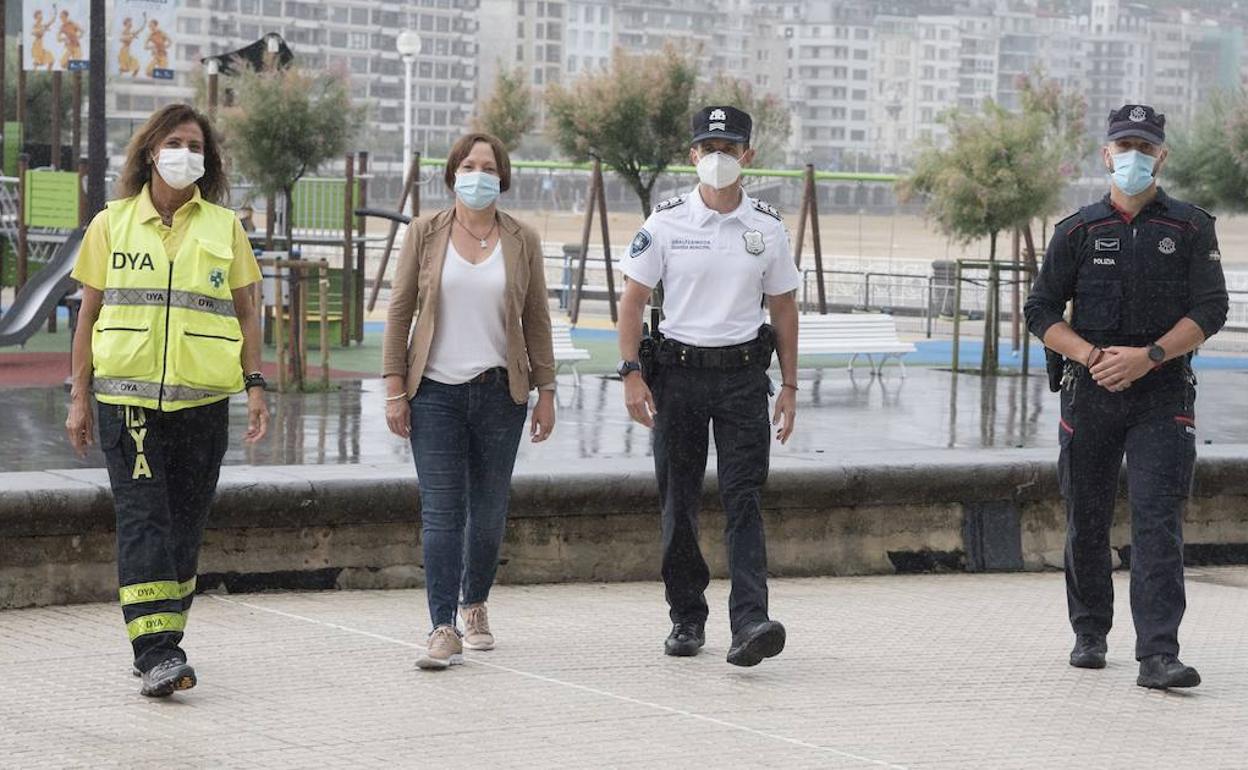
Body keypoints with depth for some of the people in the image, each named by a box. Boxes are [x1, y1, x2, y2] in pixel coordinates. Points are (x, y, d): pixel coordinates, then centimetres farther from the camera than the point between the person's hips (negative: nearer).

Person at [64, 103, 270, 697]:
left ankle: (164, 640, 17)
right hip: (127, 396, -2)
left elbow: (245, 312, 12)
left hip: (202, 398, 2)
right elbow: (90, 312, 10)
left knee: (186, 522, 5)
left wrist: (255, 384, 3)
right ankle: (156, 652, -18)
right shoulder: (112, 224, 7)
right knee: (142, 519, -12)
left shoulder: (224, 227, 9)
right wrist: (79, 395, 6)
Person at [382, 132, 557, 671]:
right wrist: (395, 389, -3)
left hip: (499, 390, 2)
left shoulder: (522, 241, 6)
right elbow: (399, 311, 3)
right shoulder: (426, 233, 3)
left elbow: (536, 320, 9)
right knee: (441, 510, -8)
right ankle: (444, 630, -10)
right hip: (436, 391, -1)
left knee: (489, 510, 7)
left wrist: (546, 391, 5)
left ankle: (474, 606, 29)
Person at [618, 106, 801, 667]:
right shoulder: (666, 223, 0)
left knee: (744, 499, -10)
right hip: (677, 372, 0)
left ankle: (750, 621, -20)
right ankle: (687, 617, 18)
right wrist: (632, 374, -8)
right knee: (679, 504, 5)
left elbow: (784, 309, 12)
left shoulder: (767, 229, 5)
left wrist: (789, 385, 8)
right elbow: (632, 301, 2)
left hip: (742, 373, 0)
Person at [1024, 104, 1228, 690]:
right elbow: (1041, 312, 5)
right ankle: (1090, 634, 27)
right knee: (1086, 521, 9)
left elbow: (1209, 312, -2)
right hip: (1089, 393, 2)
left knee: (1158, 520, -12)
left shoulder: (1191, 229, 4)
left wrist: (1148, 356, -15)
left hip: (1163, 394, -2)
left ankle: (1157, 655, -17)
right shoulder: (1078, 231, 7)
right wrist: (1094, 356, -11)